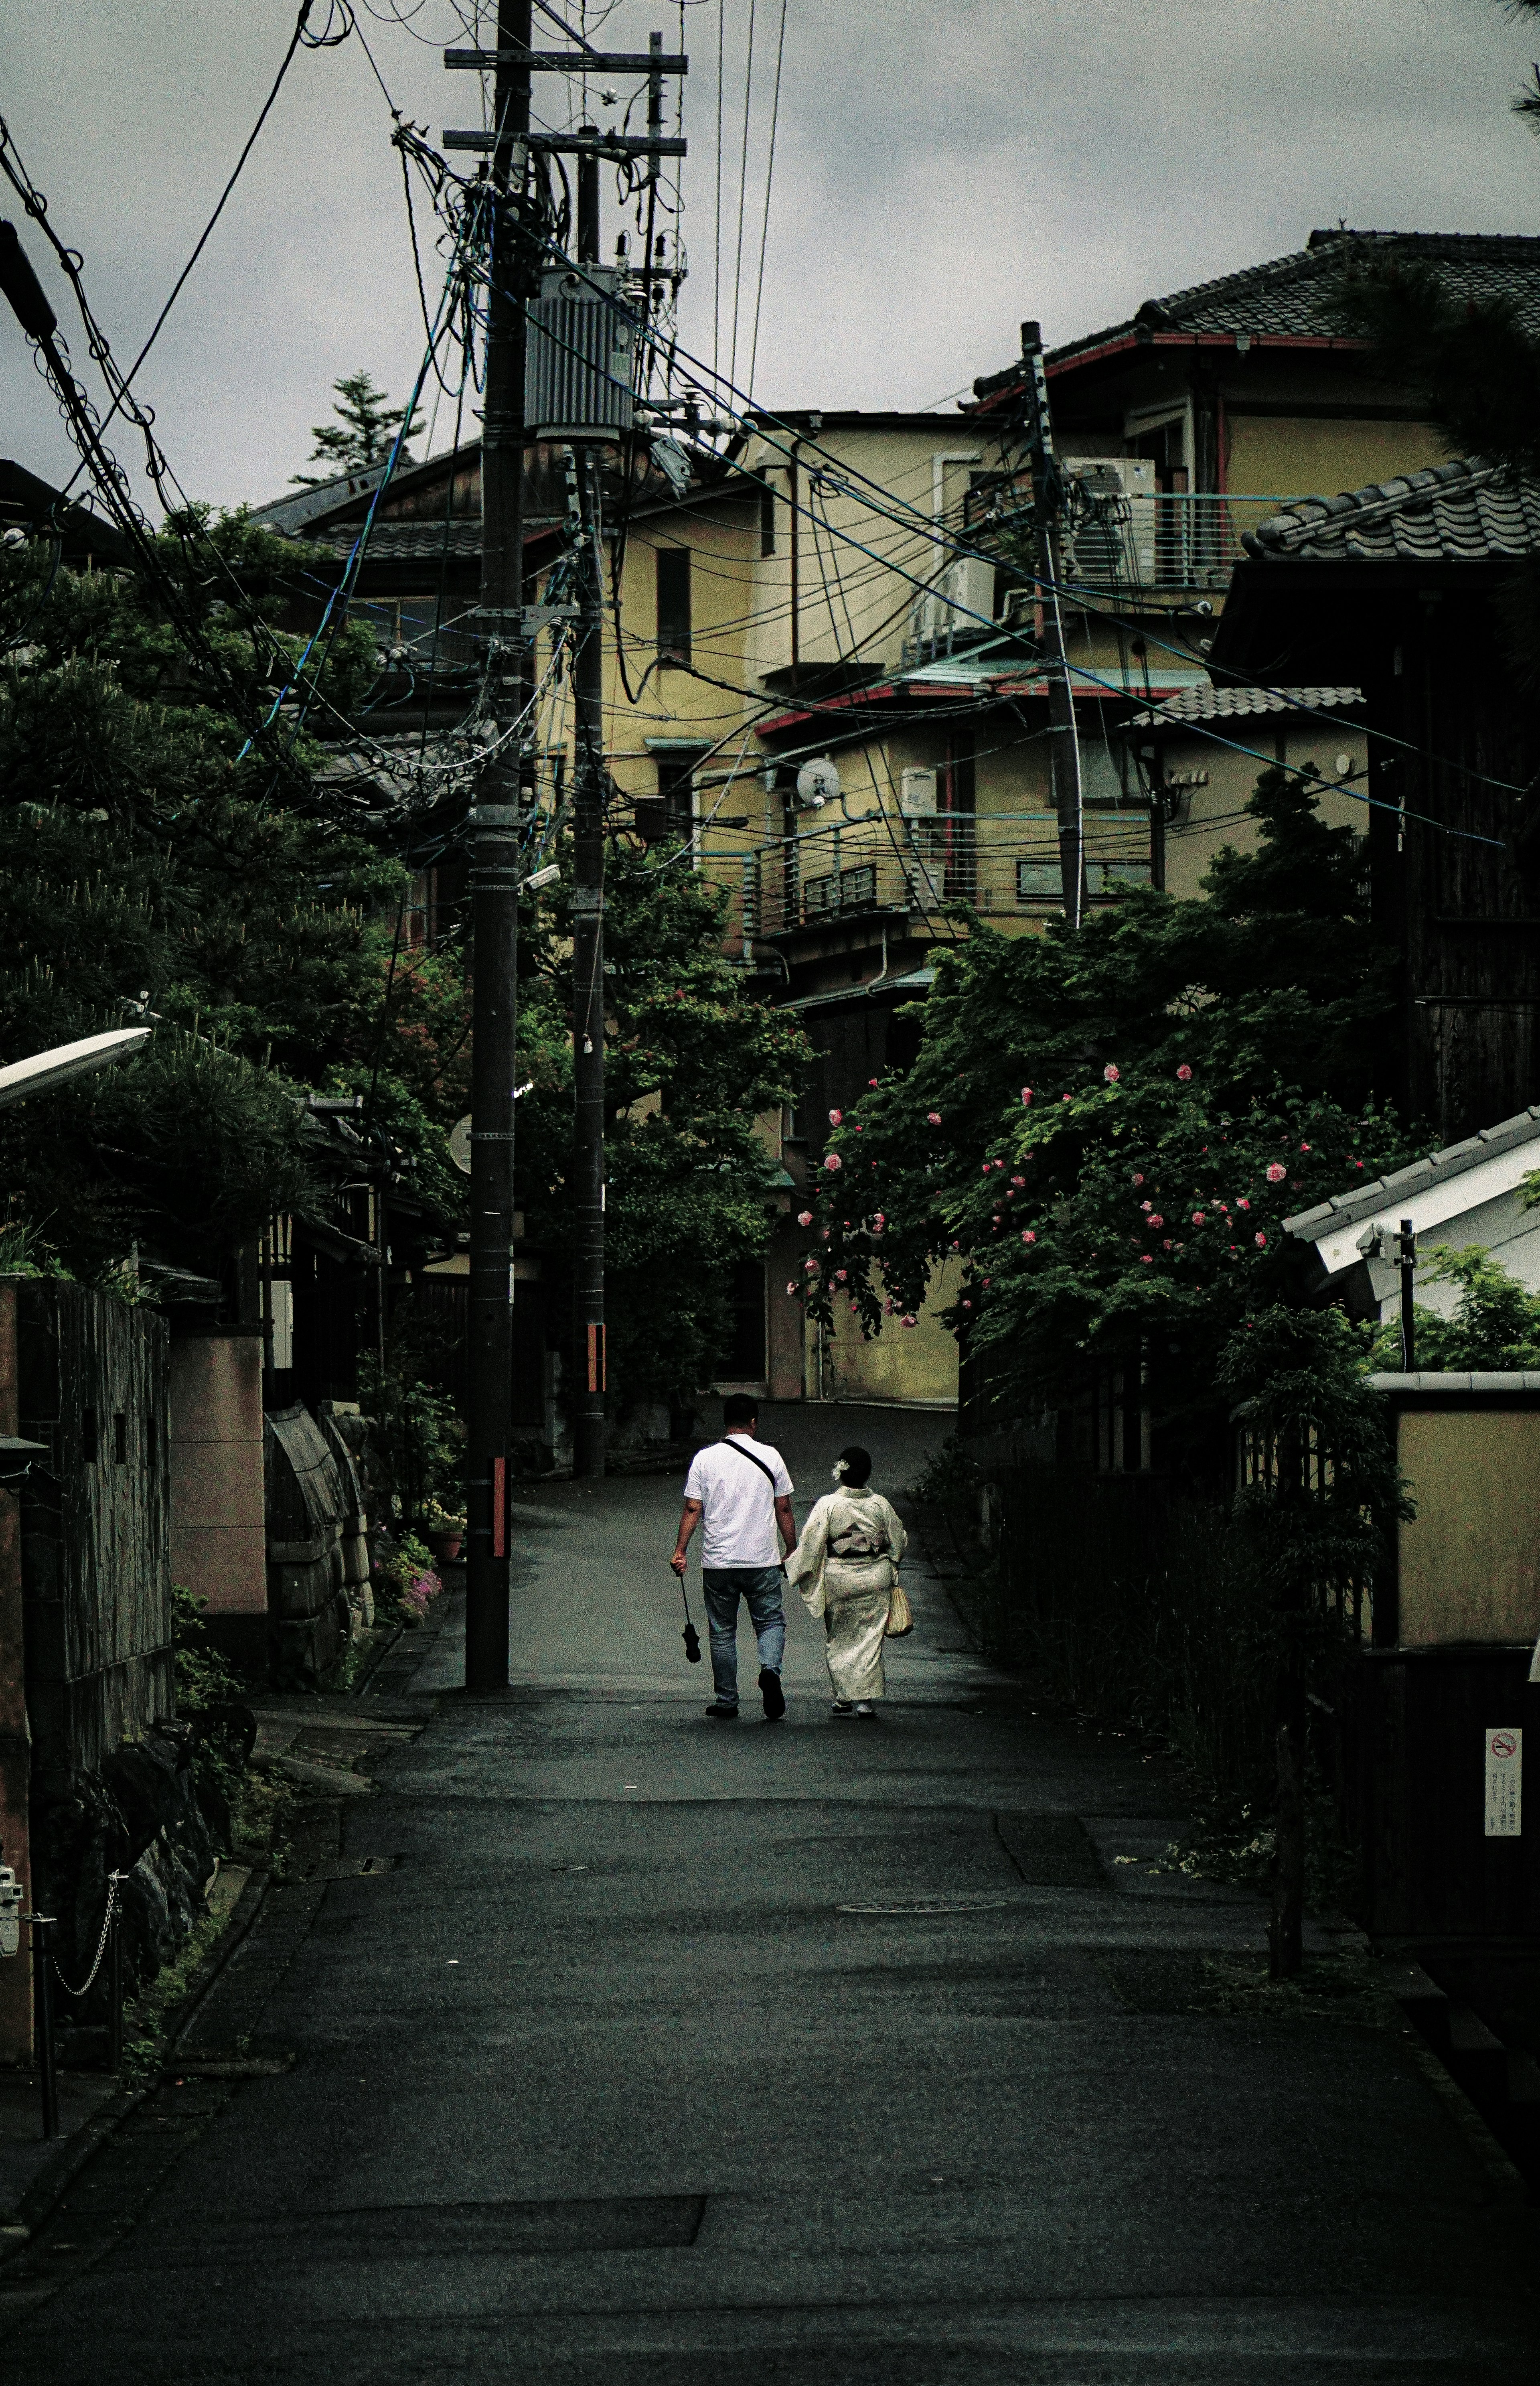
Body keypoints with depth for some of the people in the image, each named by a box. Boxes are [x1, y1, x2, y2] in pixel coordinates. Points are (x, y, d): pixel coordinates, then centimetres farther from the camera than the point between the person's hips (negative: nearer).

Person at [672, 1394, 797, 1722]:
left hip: (718, 1560, 0)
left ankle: (726, 1704, 12)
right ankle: (770, 1670, -18)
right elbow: (784, 1510, 3)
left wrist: (680, 1551, 1)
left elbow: (692, 1509, -4)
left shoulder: (705, 1458, -2)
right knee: (771, 1621, 11)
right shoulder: (770, 1456, 0)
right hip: (763, 1560, 0)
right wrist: (793, 1552, 12)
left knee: (723, 1633, 10)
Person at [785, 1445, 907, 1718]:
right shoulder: (881, 1505, -3)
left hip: (838, 1581, -2)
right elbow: (899, 1542, 9)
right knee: (869, 1638, 6)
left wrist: (790, 1566, 4)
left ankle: (844, 1697, 13)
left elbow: (811, 1545, -11)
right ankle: (865, 1698, 2)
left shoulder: (828, 1505, -11)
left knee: (839, 1639, 12)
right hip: (875, 1579, 2)